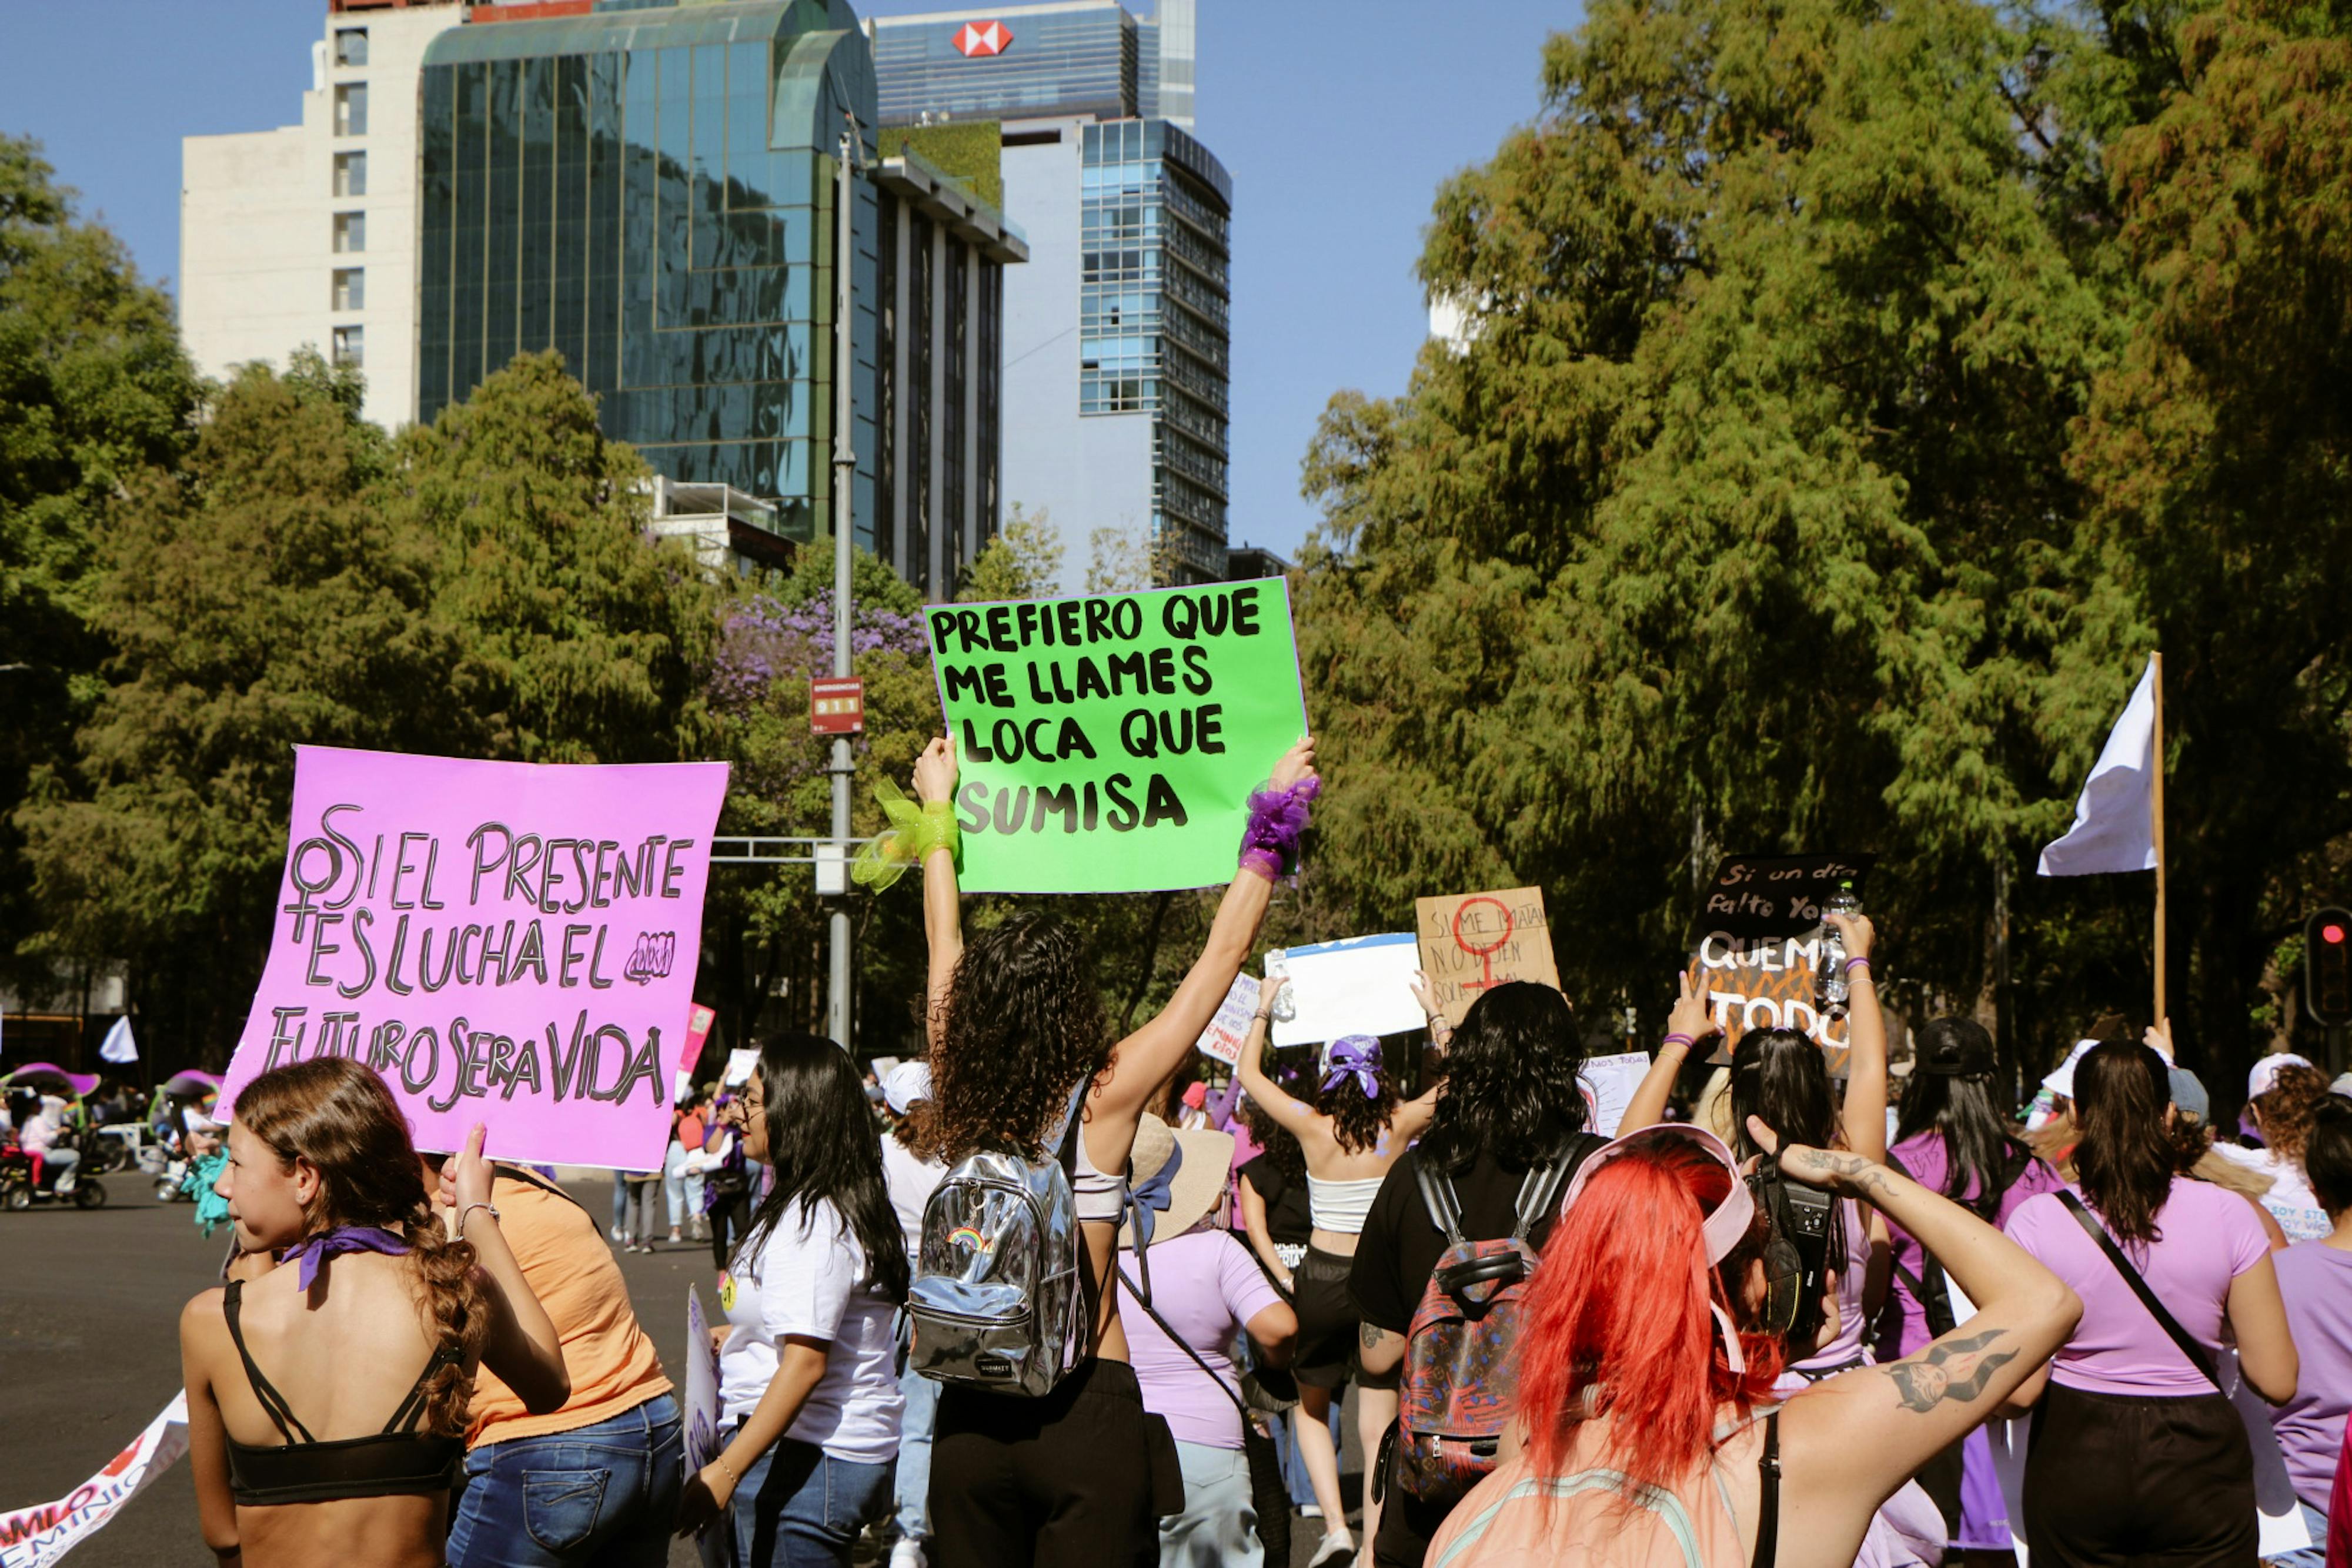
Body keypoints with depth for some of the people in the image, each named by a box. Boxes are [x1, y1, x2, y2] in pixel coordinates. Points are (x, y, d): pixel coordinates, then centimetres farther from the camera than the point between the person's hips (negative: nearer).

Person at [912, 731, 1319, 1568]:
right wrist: (1273, 823, 9)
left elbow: (945, 948, 16)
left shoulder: (957, 1095, 0)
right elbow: (1223, 954, -2)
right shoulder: (1103, 1098, -10)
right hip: (1086, 1411, -4)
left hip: (969, 1414, 4)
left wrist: (938, 811, 30)